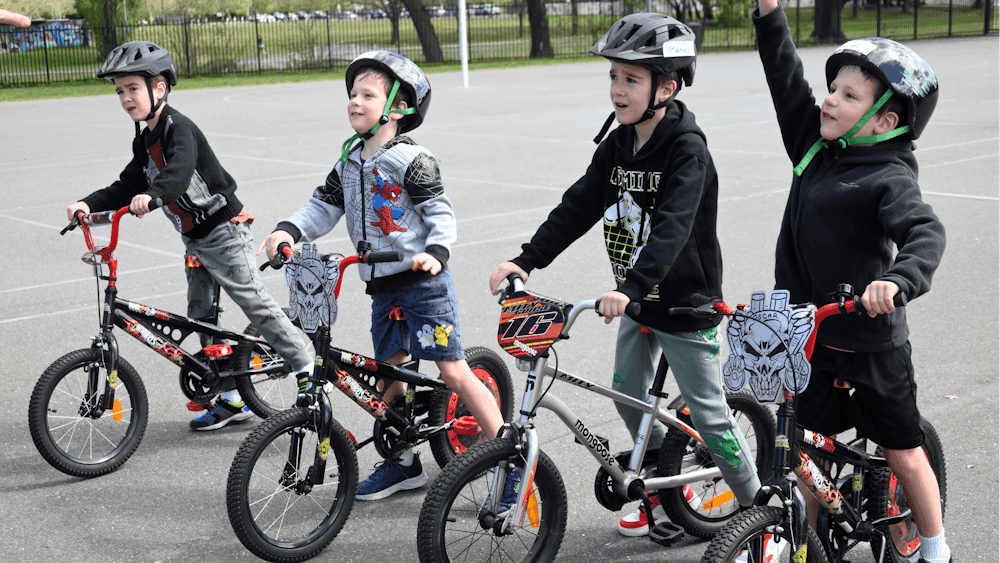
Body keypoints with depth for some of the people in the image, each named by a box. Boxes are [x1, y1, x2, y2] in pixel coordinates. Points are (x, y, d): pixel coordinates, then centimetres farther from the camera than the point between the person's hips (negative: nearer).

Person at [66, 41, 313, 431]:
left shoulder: (178, 128, -16)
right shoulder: (145, 141, 13)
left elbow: (181, 169, -37)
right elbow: (127, 187, 11)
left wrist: (152, 194, -55)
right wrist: (89, 204, -5)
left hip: (223, 230, -10)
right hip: (195, 238, 10)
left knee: (255, 303, -8)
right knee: (201, 316, 9)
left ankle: (309, 372, 2)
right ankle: (232, 400, 15)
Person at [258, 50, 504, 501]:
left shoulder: (411, 160, -11)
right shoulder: (349, 162, 11)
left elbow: (441, 213, -14)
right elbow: (324, 207, 10)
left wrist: (435, 253, -31)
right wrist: (288, 230, -8)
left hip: (424, 281, -7)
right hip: (382, 285, 7)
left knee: (453, 371, -8)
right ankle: (403, 462, 26)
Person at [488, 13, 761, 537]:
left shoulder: (687, 149, -21)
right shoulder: (618, 145, 2)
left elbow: (673, 228, -33)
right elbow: (578, 206, -1)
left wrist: (631, 287, -46)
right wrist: (526, 260, -13)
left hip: (686, 305, -7)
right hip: (636, 301, 7)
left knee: (708, 414, 1)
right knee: (629, 400, 15)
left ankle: (757, 504, 20)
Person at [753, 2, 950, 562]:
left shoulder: (890, 177, -18)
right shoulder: (817, 147, 3)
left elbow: (926, 232, -34)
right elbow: (787, 77, 7)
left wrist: (898, 280, -53)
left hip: (871, 342, -6)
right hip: (808, 336, 6)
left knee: (903, 452, 10)